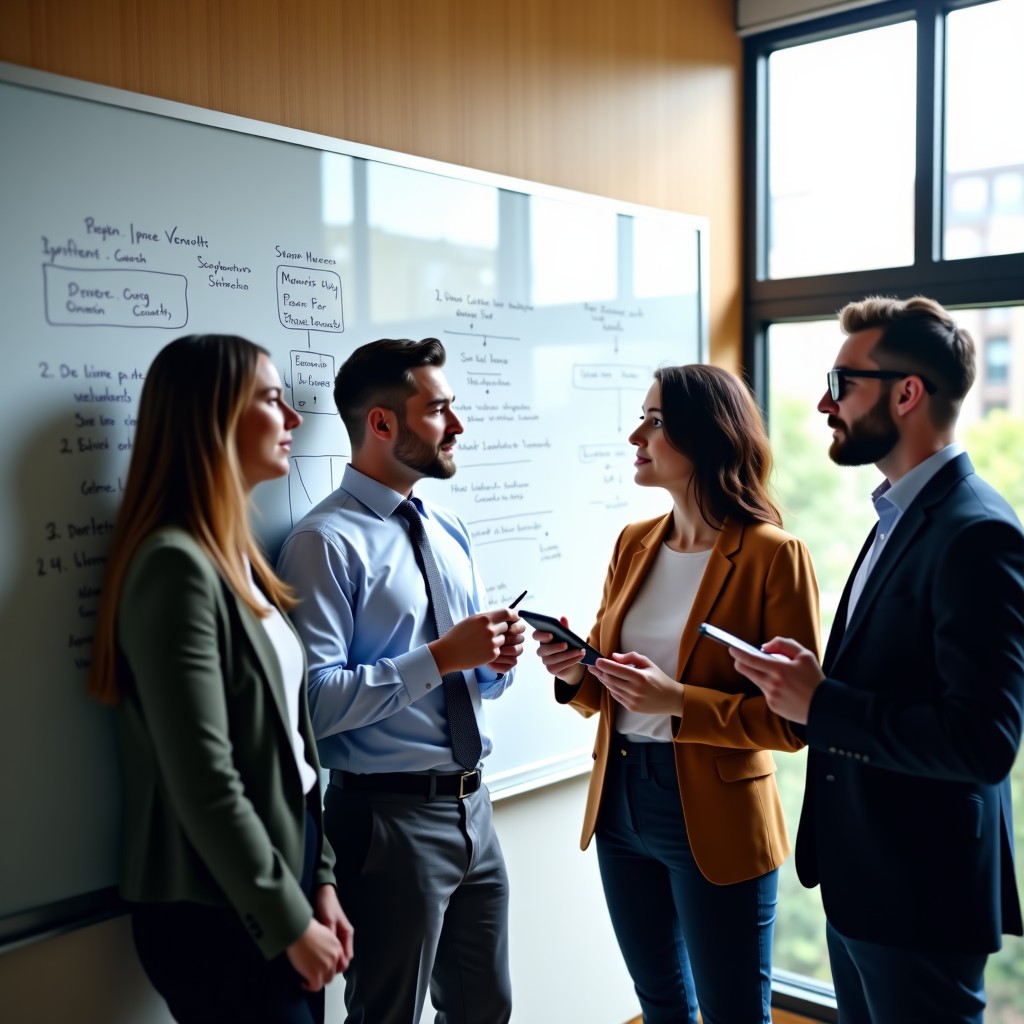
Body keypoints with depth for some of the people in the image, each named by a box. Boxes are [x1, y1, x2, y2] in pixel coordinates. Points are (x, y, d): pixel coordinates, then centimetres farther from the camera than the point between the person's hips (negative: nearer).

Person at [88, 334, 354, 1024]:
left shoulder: (237, 557, 8)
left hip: (277, 875, 8)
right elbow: (205, 784, -22)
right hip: (219, 916, -8)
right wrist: (289, 920, -13)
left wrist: (318, 881, 7)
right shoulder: (176, 564, -20)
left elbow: (289, 742, 8)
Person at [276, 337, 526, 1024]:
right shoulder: (327, 542, -15)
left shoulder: (450, 532, 10)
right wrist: (439, 658, -24)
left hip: (473, 804, 8)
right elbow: (314, 700, -24)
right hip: (391, 816, -7)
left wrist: (497, 658, -6)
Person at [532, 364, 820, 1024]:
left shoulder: (773, 556, -14)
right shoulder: (634, 543, 6)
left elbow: (795, 720, -14)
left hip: (716, 819, -6)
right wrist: (576, 674, -9)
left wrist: (680, 702, -25)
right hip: (620, 802, 6)